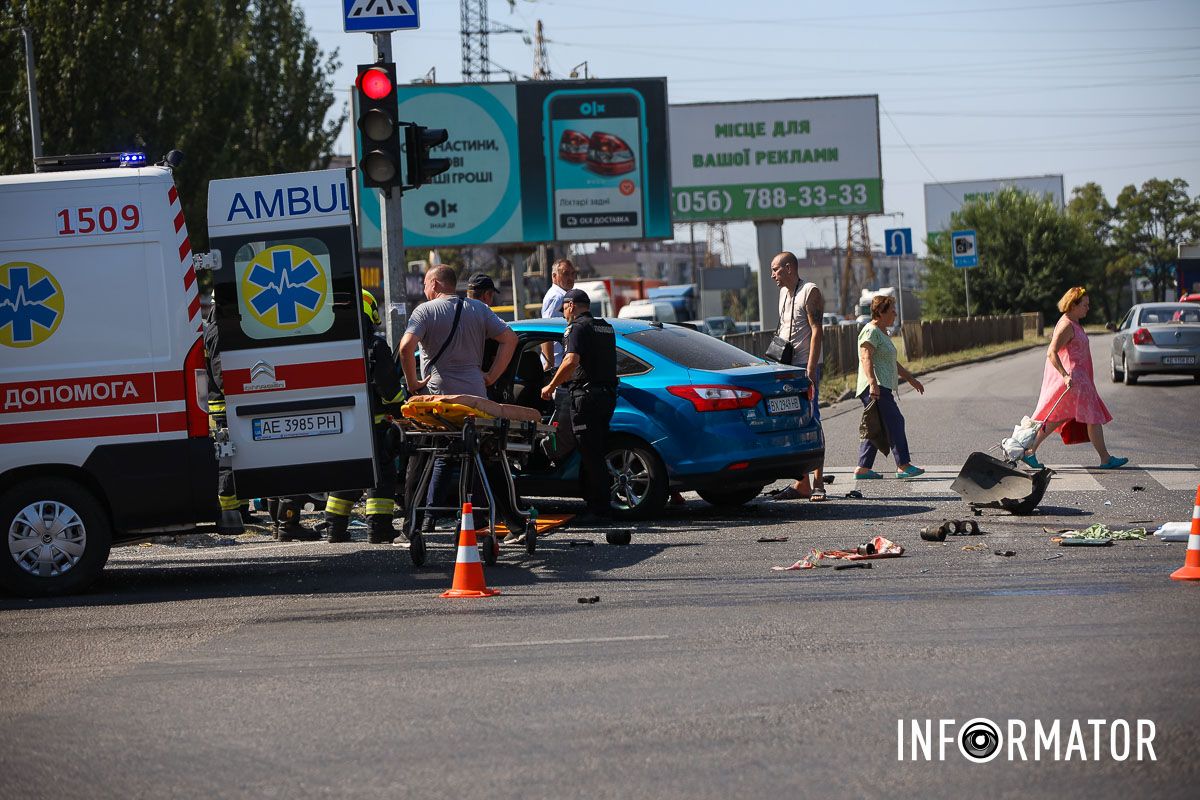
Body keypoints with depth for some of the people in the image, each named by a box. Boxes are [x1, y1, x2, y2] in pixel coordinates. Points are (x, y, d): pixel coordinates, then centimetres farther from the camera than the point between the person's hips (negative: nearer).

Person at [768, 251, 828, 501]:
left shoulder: (810, 292, -8)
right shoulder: (784, 293, 18)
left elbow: (817, 332, -14)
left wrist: (810, 370, -21)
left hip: (805, 367, -8)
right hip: (787, 367, 8)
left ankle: (818, 483, -8)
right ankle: (801, 484, 11)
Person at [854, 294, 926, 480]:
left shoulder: (881, 333, 24)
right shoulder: (871, 331, -9)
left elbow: (892, 362, 33)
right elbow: (866, 358, -21)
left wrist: (910, 378, 34)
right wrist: (873, 383, -31)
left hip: (882, 388, 11)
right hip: (875, 388, -11)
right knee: (895, 422, -13)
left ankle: (863, 469, 7)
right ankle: (903, 466, -15)